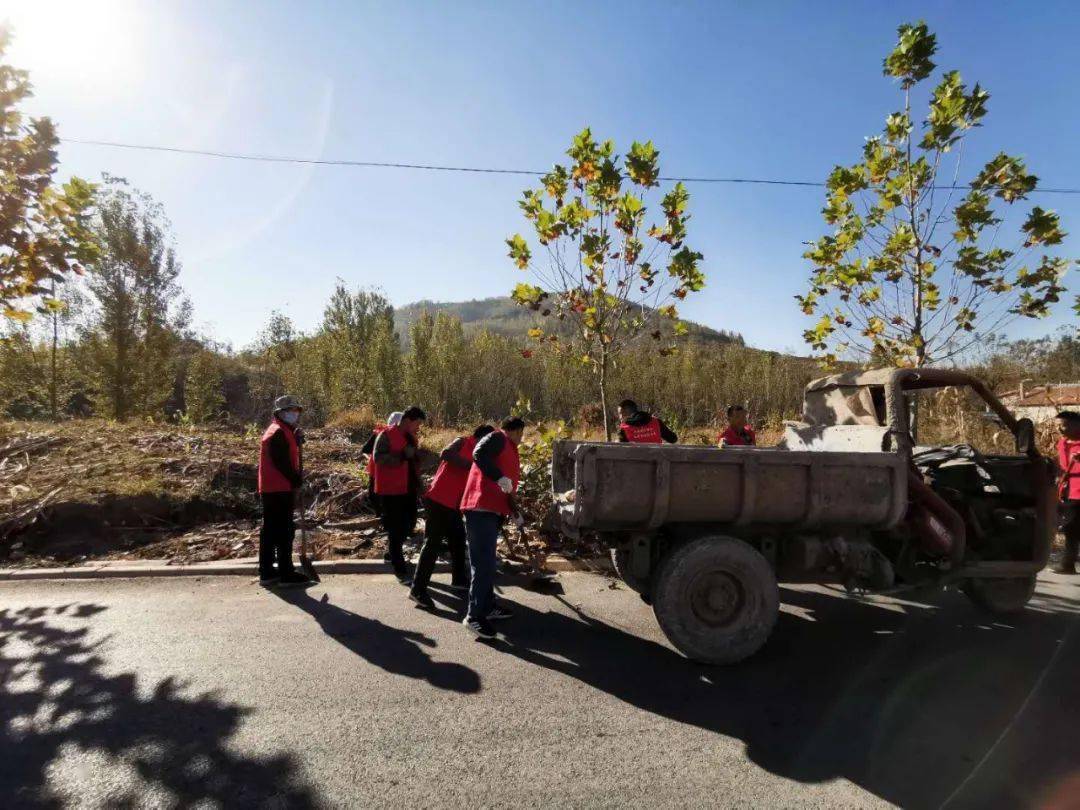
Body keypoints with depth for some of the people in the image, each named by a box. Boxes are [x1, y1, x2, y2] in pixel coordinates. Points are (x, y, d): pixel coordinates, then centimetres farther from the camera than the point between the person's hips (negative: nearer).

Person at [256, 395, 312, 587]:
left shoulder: (283, 431, 18)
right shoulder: (278, 432, -13)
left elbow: (288, 455, 17)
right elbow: (282, 462, -20)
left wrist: (297, 439, 4)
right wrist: (297, 481, -10)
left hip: (270, 489, 10)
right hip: (280, 490, -10)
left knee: (271, 530, 12)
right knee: (285, 530, -6)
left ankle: (267, 572, 19)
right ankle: (286, 573, -1)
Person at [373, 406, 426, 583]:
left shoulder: (411, 437, 14)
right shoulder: (386, 435, -12)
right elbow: (378, 457, -26)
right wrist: (402, 456, -33)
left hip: (408, 490, 8)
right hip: (390, 491, -8)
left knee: (405, 527, 17)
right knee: (395, 529, -2)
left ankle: (393, 553, 40)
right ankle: (401, 571, 4)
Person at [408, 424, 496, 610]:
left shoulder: (478, 457, 18)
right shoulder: (462, 442, -5)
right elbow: (445, 454, -26)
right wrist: (470, 464, -22)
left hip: (454, 504, 9)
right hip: (438, 500, -9)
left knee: (458, 540, 17)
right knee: (433, 543, -9)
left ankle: (459, 579, 33)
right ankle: (418, 589, -5)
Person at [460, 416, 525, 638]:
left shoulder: (509, 449, 26)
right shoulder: (498, 438, -3)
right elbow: (479, 454, -24)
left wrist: (514, 511, 31)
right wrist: (500, 477, -28)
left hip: (492, 511, 11)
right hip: (481, 509, -11)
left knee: (488, 562, 18)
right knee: (483, 564, -11)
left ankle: (488, 607, 30)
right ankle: (474, 617, -7)